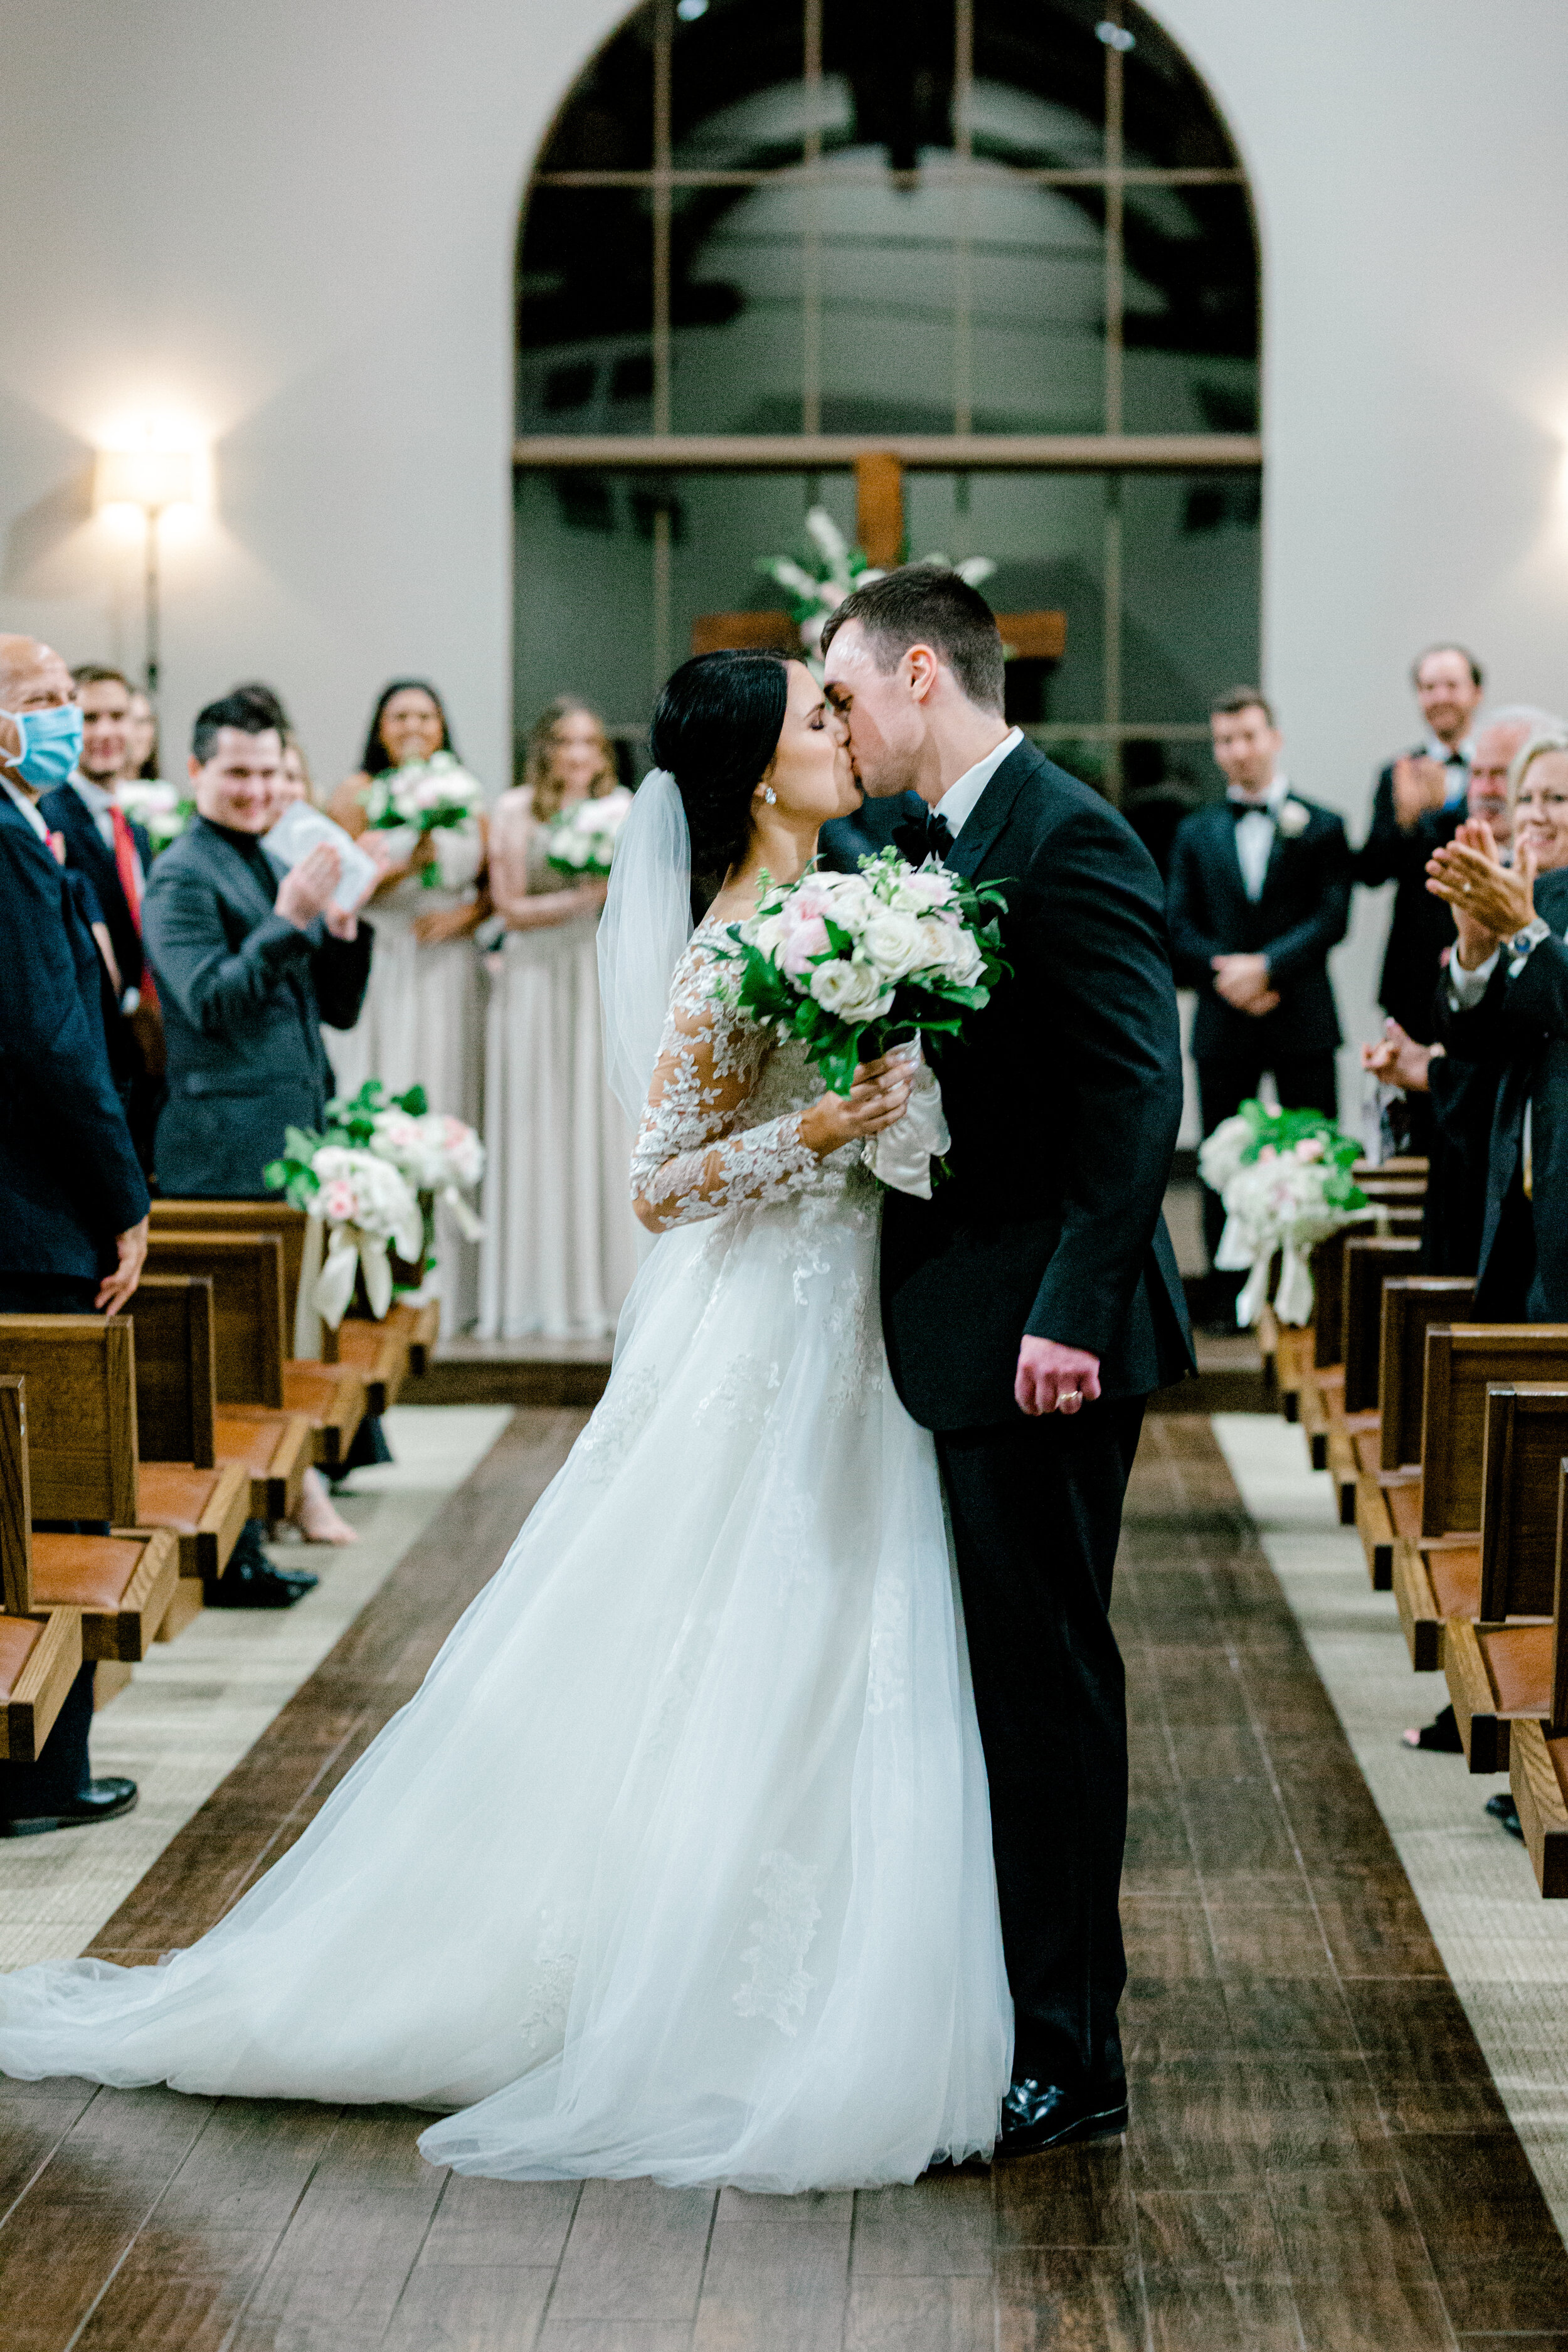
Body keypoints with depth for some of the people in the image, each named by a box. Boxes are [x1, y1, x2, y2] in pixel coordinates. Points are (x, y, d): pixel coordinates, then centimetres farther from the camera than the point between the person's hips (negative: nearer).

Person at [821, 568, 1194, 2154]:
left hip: (1040, 1345, -10)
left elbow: (1137, 1094, -21)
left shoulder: (1064, 840, -15)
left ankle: (1066, 2062, 5)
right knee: (1004, 1678, 16)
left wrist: (1072, 1313, -24)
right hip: (966, 1337, 10)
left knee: (1047, 1682, -3)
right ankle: (1012, 2007, 26)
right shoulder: (954, 844, 15)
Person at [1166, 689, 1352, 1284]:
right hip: (1224, 1021, 2)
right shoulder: (1195, 833, 12)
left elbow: (1332, 917, -5)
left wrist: (1267, 965, -16)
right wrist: (1224, 974, -12)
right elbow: (1178, 926, 5)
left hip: (1301, 1018, -2)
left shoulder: (1321, 827, 6)